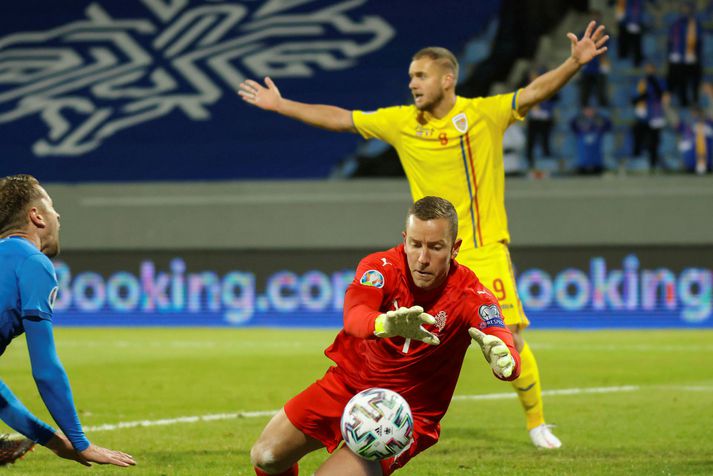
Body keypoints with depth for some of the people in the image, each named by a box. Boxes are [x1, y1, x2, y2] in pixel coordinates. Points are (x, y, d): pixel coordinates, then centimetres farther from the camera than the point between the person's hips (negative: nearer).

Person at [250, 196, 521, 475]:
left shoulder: (469, 295, -20)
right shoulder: (382, 267, -20)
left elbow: (503, 344, -37)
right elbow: (354, 316, -41)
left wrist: (504, 359, -64)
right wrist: (384, 324, -65)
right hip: (347, 384, 2)